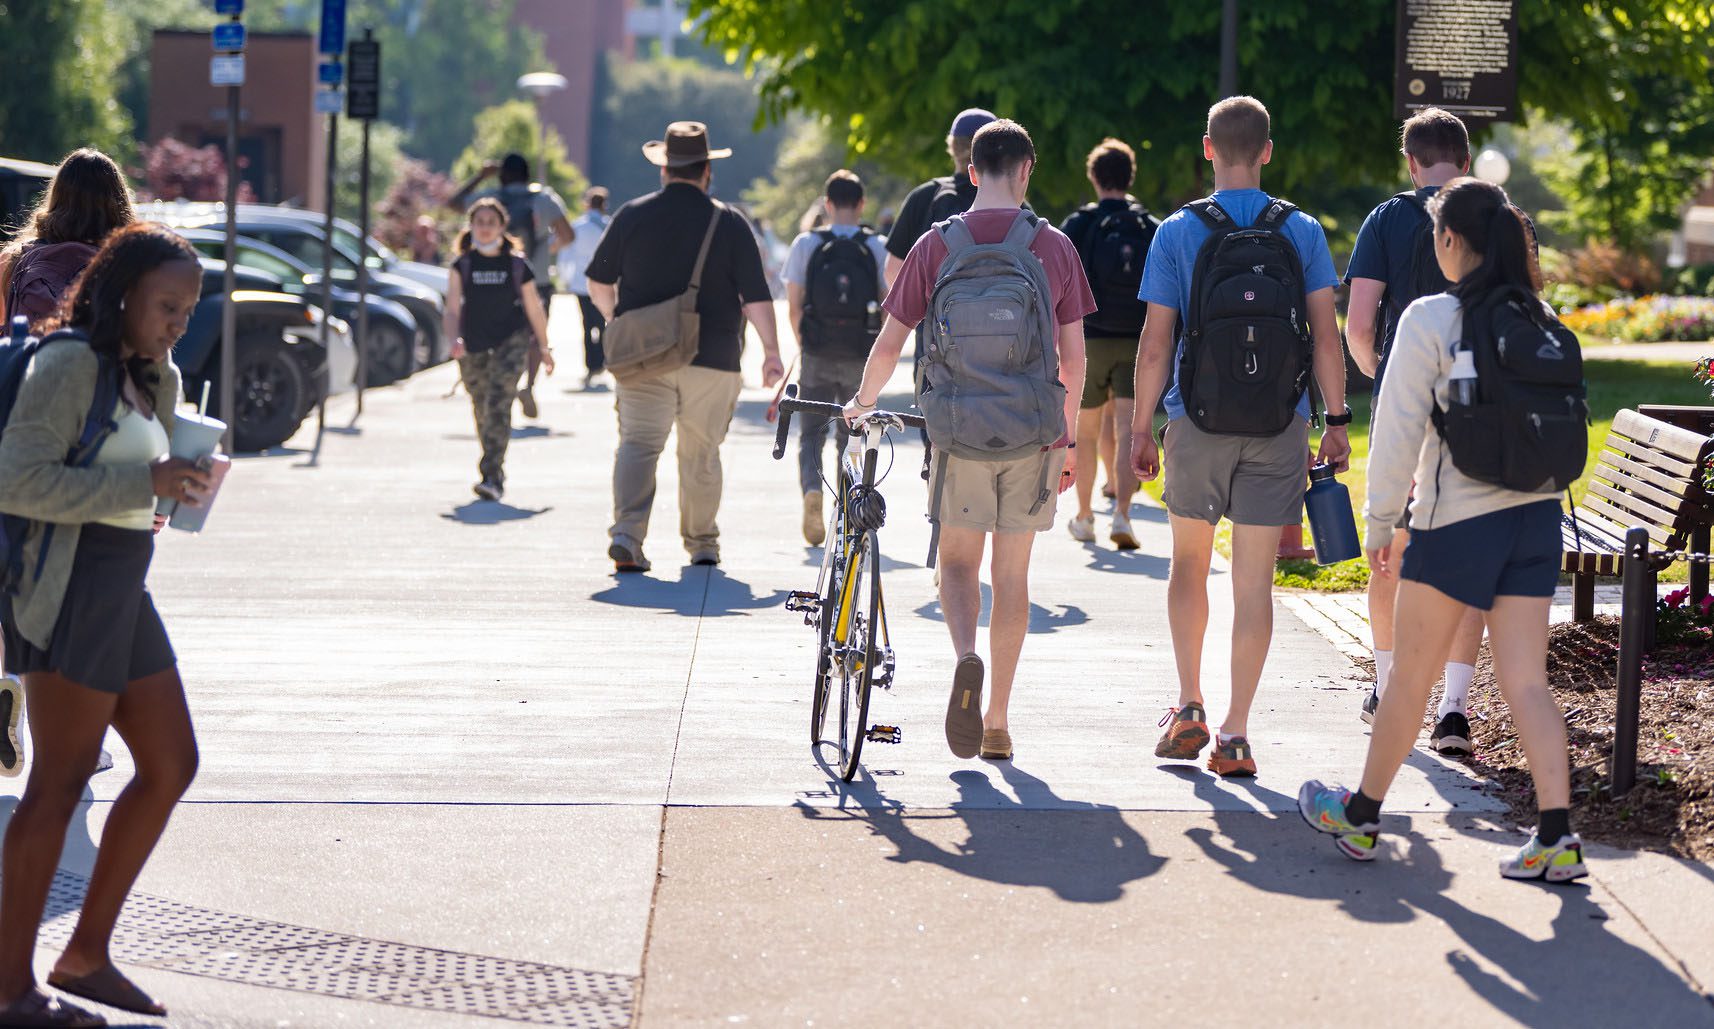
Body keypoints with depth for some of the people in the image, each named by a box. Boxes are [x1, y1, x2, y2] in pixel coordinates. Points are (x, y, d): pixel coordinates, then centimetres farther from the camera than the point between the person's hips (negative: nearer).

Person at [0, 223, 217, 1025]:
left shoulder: (153, 378, 15)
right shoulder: (71, 364, -12)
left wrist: (181, 486, 7)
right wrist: (143, 484, -23)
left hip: (123, 587, 9)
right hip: (71, 587, -9)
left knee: (171, 765, 11)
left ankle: (86, 953, 18)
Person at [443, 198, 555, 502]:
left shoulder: (517, 264, 0)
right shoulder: (462, 265, 1)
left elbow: (533, 307, 8)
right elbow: (453, 308, -6)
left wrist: (544, 346, 15)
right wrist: (455, 340, -24)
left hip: (511, 340, -2)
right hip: (473, 347, 2)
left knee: (498, 404, -18)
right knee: (483, 411, 12)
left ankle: (492, 477, -23)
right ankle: (494, 473, 30)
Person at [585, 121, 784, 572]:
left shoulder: (631, 215, 2)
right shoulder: (729, 222, -1)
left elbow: (599, 284, 7)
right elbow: (755, 295, -4)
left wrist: (619, 322, 25)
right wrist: (771, 350, 3)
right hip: (712, 359, 0)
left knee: (637, 442, -1)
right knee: (701, 453, 12)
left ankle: (627, 532, -21)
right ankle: (701, 542, 22)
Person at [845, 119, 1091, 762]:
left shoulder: (936, 245, -2)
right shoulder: (1054, 247, -1)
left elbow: (889, 345, 0)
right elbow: (1074, 358, 1)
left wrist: (863, 402, 19)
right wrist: (1067, 439, 12)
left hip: (959, 431, -1)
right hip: (1034, 432, 1)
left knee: (958, 562, 13)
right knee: (1012, 574, 10)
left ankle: (966, 656, -18)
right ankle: (997, 724, 14)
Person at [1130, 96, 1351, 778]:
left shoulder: (1177, 233, -3)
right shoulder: (1302, 232, 0)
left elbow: (1154, 346, -4)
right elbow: (1326, 338, -3)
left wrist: (1141, 430, 4)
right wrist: (1337, 422, 5)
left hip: (1198, 425, 0)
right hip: (1278, 429, 0)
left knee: (1189, 563, 18)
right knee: (1254, 580, 2)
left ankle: (1189, 709, 13)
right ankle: (1235, 735, 0)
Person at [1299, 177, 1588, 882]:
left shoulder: (1431, 319, -10)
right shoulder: (1541, 320, 6)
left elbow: (1399, 429, -9)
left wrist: (1380, 520, 0)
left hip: (1459, 519, -5)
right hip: (1537, 514, 5)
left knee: (1411, 672, 8)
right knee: (1526, 680, 4)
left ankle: (1359, 816, 22)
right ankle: (1557, 837, -6)